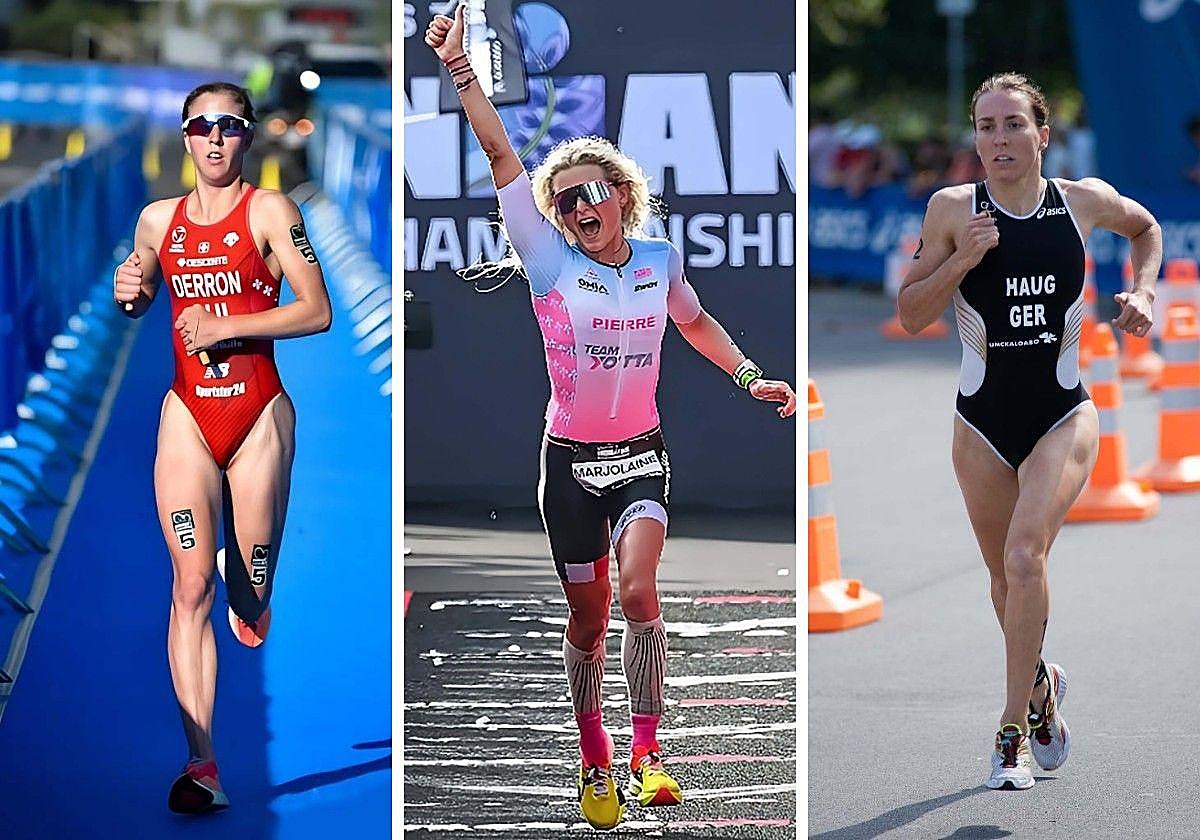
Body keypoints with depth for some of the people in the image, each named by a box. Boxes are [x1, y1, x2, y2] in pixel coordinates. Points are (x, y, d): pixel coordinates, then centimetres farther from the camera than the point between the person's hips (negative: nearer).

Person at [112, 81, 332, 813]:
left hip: (258, 414, -2)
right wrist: (129, 294, 1)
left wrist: (226, 326, -16)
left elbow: (317, 312, -11)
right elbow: (139, 302, 24)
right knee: (191, 584, -11)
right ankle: (201, 764, -13)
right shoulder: (158, 220, 8)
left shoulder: (268, 211, -5)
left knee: (253, 600, 5)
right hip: (188, 415, 2)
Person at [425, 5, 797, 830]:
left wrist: (752, 377, 14)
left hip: (641, 454, 1)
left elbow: (696, 321, 23)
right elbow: (502, 156, -16)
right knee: (589, 617, 6)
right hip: (571, 459, -1)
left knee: (638, 591, -21)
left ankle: (646, 754, -14)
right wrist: (460, 67, -23)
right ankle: (595, 765, 22)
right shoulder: (552, 262, -7)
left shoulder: (659, 259, 1)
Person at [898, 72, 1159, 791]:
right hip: (983, 423, 2)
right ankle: (1043, 685, 44)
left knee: (1024, 554, -22)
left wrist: (1143, 292, 4)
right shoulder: (953, 209, -6)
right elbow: (910, 316, -3)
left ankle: (1015, 731, -17)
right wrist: (960, 260, -18)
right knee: (1006, 576, 13)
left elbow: (1147, 228, 20)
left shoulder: (1085, 201, -3)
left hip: (1064, 417, -2)